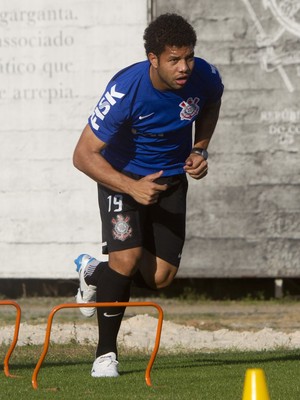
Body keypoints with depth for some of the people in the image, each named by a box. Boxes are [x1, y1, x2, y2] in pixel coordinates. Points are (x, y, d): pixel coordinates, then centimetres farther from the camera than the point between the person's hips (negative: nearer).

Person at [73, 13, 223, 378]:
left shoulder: (205, 77, -19)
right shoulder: (125, 91, -31)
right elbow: (84, 155, -24)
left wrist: (199, 149, -5)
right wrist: (132, 187, -33)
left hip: (171, 179, 4)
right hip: (122, 176, -4)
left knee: (161, 276, -4)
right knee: (127, 259, -22)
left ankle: (94, 273, 27)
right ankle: (106, 352, -4)